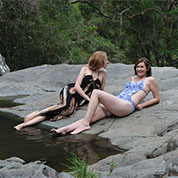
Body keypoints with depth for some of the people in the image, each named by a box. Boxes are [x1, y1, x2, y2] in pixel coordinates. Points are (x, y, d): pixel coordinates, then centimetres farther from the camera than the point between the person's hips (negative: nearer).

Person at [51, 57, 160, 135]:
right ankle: (65, 129, -32)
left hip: (127, 106, -7)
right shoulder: (133, 78, 33)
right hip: (116, 104, 7)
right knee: (91, 117, -17)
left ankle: (85, 124, -31)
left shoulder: (150, 80, 14)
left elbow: (157, 99, 14)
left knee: (96, 92, -23)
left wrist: (142, 105, 3)